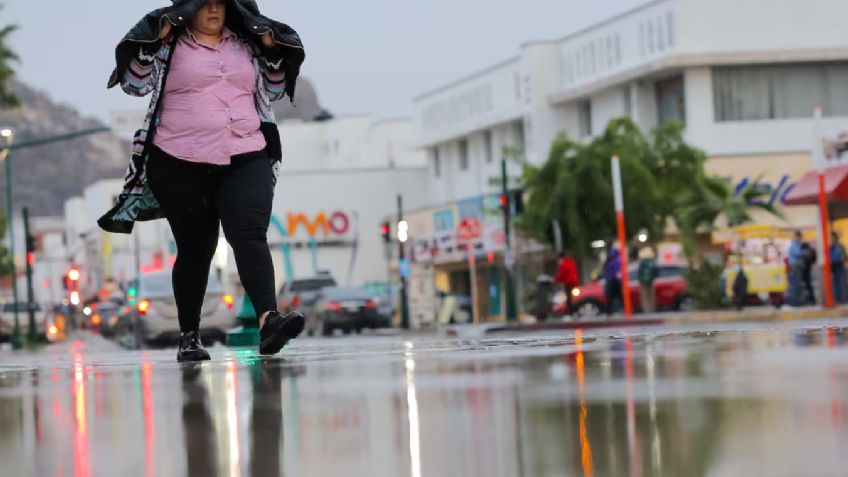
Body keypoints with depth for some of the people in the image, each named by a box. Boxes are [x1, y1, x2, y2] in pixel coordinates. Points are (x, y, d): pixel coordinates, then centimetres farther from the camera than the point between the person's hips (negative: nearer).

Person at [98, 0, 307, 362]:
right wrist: (152, 43, -14)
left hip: (246, 161, 2)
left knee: (250, 236, -17)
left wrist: (273, 51, 6)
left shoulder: (246, 45, 13)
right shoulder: (169, 46, 3)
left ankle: (268, 320, -33)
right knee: (195, 249, 4)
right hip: (182, 166, -2)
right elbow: (135, 85, -4)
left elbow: (274, 90, 21)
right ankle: (189, 337, 17)